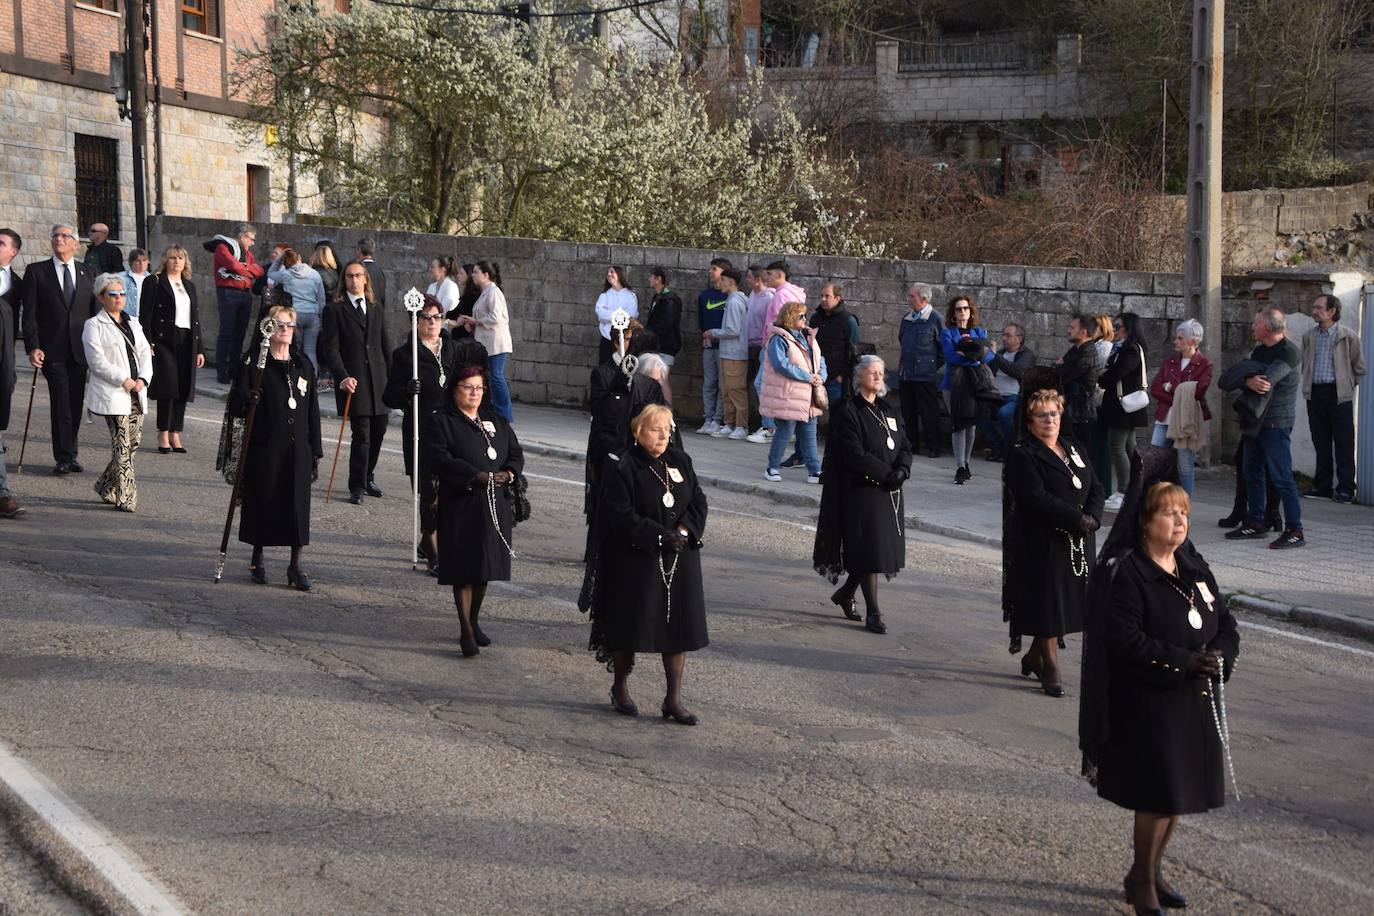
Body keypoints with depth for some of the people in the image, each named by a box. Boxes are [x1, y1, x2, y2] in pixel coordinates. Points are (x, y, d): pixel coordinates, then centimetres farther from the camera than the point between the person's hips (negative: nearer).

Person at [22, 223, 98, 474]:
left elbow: (95, 310, 9)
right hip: (53, 350, -3)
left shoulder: (86, 272, 9)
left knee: (76, 405, 5)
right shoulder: (36, 271, 3)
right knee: (61, 404, -7)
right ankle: (63, 458, -1)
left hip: (80, 349, 3)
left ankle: (69, 456, 15)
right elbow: (29, 313, -1)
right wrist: (33, 347, -10)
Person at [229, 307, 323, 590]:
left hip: (298, 448, 3)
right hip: (263, 447, -3)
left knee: (298, 503, 0)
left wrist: (316, 450, 11)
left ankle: (296, 566, 8)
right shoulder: (253, 362, -1)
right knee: (262, 501, 4)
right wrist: (247, 401, -26)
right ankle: (257, 559, 22)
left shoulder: (303, 364, 12)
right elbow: (235, 405, -3)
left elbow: (312, 410, 14)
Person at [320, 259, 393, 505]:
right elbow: (331, 349, -5)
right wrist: (343, 377, -18)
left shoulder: (376, 310, 16)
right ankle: (357, 487, -1)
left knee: (378, 431, 7)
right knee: (361, 434, -9)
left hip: (378, 381, 5)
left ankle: (367, 477, 25)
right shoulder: (335, 311, 1)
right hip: (354, 381, -5)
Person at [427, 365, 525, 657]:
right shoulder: (440, 421, -1)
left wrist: (508, 474, -9)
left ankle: (473, 621, 25)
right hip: (461, 505, -5)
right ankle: (466, 631, -3)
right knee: (464, 569, -6)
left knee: (485, 567, 10)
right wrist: (477, 476, -20)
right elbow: (440, 458, -14)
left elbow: (516, 454, 13)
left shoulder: (497, 423, 17)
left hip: (495, 505, 5)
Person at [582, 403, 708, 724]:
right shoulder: (622, 468, -10)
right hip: (635, 562, -5)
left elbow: (698, 501, 7)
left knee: (679, 625, 3)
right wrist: (659, 536, -19)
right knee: (630, 624, 5)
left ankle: (673, 699, 11)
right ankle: (620, 687, 25)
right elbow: (621, 515, -16)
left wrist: (685, 530, -11)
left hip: (679, 560, 5)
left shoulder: (680, 461, 8)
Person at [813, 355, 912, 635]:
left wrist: (902, 470, -10)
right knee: (868, 548, -5)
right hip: (862, 489, -7)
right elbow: (855, 454, -15)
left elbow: (905, 446, 10)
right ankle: (872, 612, 2)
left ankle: (845, 593, 28)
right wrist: (886, 474, -17)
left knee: (884, 547, 9)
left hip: (890, 491, 7)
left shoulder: (890, 411, 14)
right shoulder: (848, 411, -7)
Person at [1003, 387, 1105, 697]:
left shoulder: (1075, 449, 15)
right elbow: (1037, 499, -18)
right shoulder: (1021, 456, -7)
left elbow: (1096, 488, 9)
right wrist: (1078, 519, -19)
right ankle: (1050, 670, 8)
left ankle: (1033, 657, 26)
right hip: (1041, 542, -6)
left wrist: (1092, 518, -10)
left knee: (1066, 601, 9)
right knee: (1047, 603, -3)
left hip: (1078, 542, 6)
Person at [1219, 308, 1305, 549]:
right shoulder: (1260, 350, 14)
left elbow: (1266, 379, -26)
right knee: (1251, 472, 13)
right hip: (1255, 420, 9)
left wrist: (1243, 378, -7)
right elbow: (1227, 380, 1)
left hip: (1276, 423, -9)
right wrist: (1249, 380, -21)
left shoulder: (1289, 352, -12)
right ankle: (1255, 523, 23)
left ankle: (1295, 531, -8)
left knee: (1282, 476, -10)